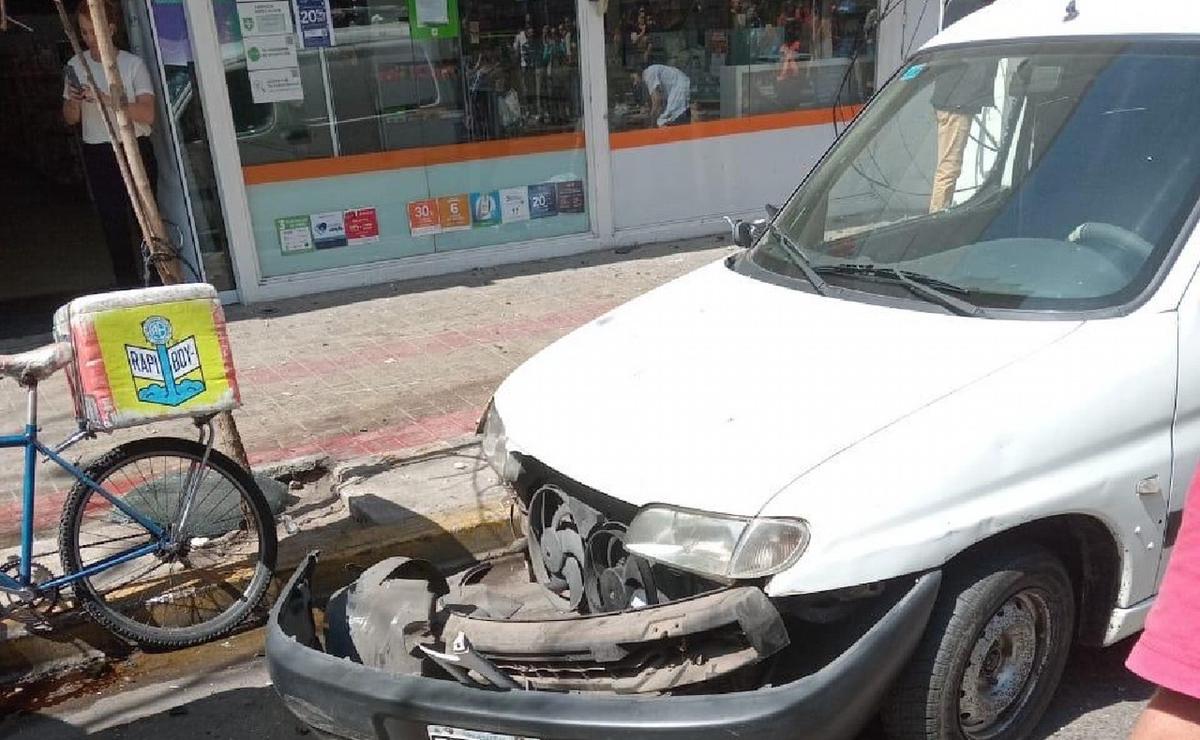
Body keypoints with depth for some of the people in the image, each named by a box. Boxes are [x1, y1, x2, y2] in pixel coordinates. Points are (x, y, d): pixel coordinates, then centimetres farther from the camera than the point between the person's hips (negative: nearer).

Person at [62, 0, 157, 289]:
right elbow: (71, 119, 12)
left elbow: (148, 115, -13)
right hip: (97, 155, 3)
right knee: (113, 222, 4)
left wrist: (107, 100, -23)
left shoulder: (133, 63, -3)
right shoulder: (76, 65, 7)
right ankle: (127, 285, 12)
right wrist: (74, 101, -10)